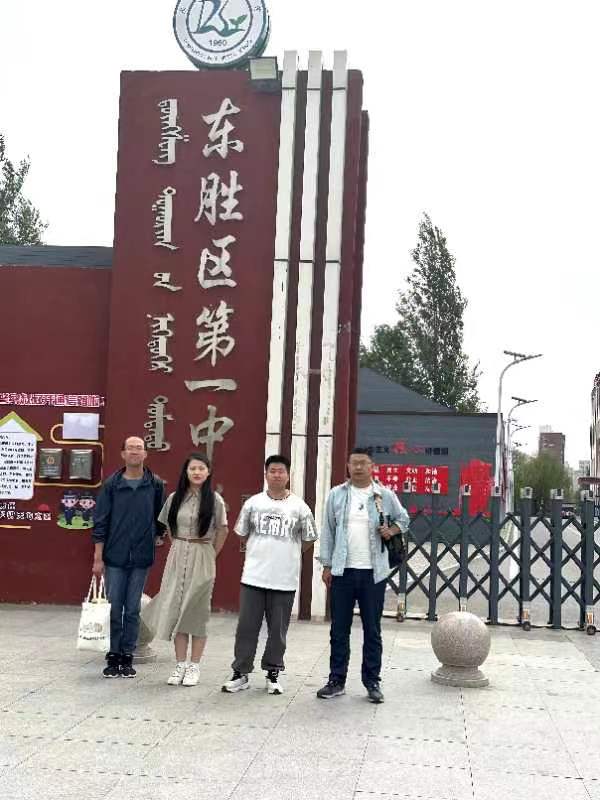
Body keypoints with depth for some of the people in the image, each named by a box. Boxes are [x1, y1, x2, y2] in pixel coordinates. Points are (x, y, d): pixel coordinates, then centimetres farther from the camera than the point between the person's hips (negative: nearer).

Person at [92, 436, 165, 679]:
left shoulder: (156, 485, 1)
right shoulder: (111, 484, -1)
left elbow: (161, 517, 12)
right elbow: (100, 522, -1)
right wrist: (98, 558, -3)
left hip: (141, 558, 1)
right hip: (114, 558, 0)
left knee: (133, 610, 6)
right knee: (113, 610, 4)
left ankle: (127, 657, 15)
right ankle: (113, 656, 15)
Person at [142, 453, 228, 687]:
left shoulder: (214, 500, -4)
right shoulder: (175, 498, 4)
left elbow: (222, 531, 3)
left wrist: (211, 555, 5)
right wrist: (180, 548, 11)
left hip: (202, 558, -3)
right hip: (177, 557, 3)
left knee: (197, 611, 2)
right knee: (175, 610, 2)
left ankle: (194, 666, 9)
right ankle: (180, 664, 10)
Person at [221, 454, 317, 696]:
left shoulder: (299, 506, 0)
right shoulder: (253, 503, 3)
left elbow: (308, 539, 7)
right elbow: (242, 533, 13)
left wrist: (287, 554, 9)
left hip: (285, 579, 0)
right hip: (253, 576, 1)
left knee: (278, 630, 8)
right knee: (247, 627, 3)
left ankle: (273, 674, 21)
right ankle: (240, 673, 13)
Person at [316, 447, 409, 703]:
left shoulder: (385, 496, 2)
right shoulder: (336, 495, 4)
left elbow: (403, 518, 17)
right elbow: (327, 531, 7)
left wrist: (393, 530, -5)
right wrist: (327, 565, 4)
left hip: (373, 572, -1)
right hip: (342, 570, 1)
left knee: (372, 630, 6)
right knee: (339, 629, 7)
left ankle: (372, 682, 16)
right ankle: (336, 680, 16)